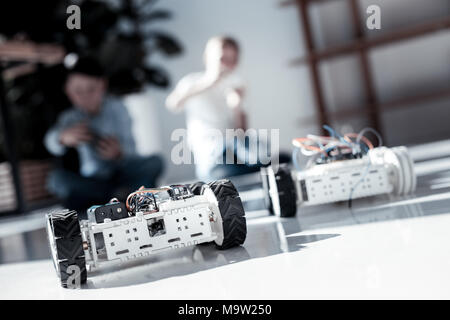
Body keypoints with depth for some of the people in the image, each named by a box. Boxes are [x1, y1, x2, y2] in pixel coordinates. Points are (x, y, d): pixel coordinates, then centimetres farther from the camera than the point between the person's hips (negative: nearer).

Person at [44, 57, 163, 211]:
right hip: (93, 181, 2)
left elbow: (130, 149, -12)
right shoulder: (71, 117, -3)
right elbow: (52, 143, -25)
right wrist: (63, 138, -49)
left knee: (155, 162, -25)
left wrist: (119, 154, -37)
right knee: (56, 178, -26)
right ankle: (122, 195, -26)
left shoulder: (116, 108, -5)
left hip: (124, 173, -1)